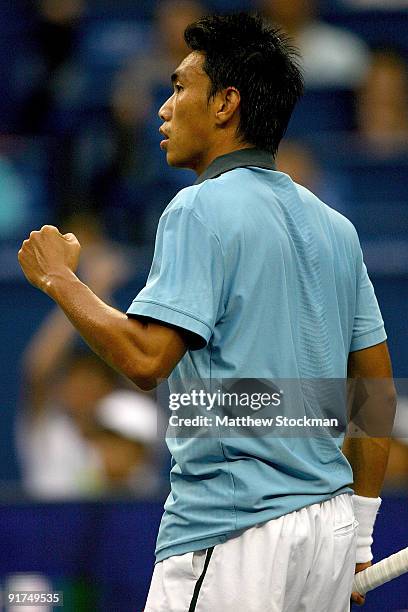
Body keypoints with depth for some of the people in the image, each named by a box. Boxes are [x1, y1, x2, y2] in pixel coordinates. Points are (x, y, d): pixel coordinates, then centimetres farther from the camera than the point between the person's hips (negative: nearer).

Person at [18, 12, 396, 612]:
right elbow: (379, 389, 16)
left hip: (230, 536, -8)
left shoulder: (202, 209, -8)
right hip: (328, 532, 8)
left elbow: (145, 359, -19)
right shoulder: (335, 226, 14)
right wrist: (356, 536, 21)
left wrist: (60, 278, -4)